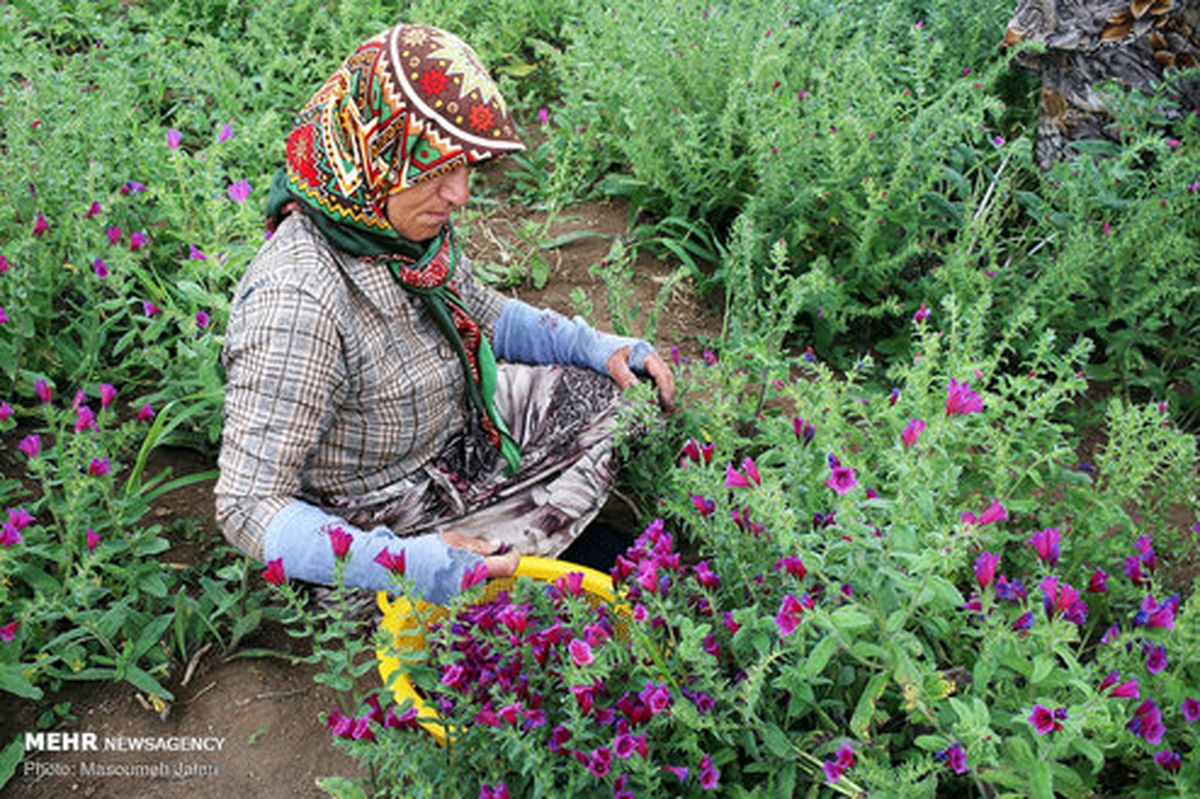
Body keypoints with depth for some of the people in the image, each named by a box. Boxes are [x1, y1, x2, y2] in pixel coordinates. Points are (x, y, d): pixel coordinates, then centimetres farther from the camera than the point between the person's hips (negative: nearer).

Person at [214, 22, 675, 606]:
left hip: (461, 430, 8)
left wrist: (600, 348, -2)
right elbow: (247, 505, -33)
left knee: (616, 393, 9)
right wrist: (404, 565, -44)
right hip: (392, 518, -8)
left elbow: (483, 314, 11)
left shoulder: (410, 222, -10)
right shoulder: (298, 301, -36)